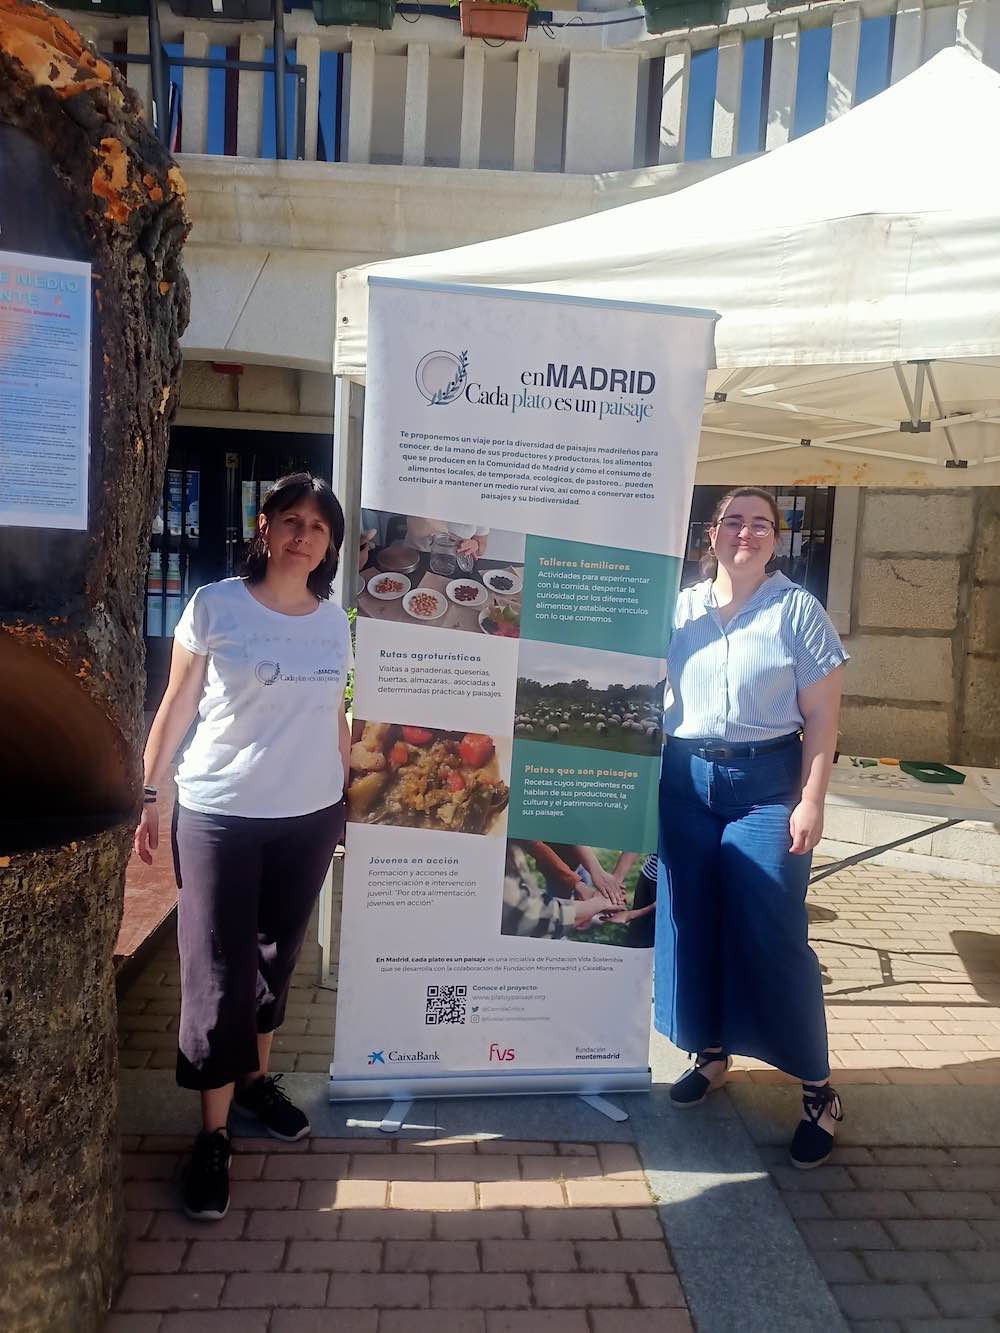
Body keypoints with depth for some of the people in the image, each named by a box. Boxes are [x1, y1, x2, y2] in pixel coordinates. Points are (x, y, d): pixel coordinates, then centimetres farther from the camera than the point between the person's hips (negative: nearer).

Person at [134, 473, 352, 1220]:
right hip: (218, 816, -3)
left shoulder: (335, 623, 3)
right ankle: (213, 1135, 15)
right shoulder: (215, 606, -8)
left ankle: (256, 1080, 37)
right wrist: (149, 797, 0)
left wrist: (350, 794, 15)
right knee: (219, 975, 1)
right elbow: (176, 708, -2)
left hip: (309, 818, 4)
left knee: (276, 959, 16)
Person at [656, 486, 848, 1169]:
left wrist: (811, 802, -10)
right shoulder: (679, 607, 6)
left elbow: (821, 716, -4)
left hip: (767, 784, -3)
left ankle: (820, 1090, 13)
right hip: (685, 779, 4)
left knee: (773, 934, -4)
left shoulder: (798, 610, -3)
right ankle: (711, 1055, 30)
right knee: (691, 924, 10)